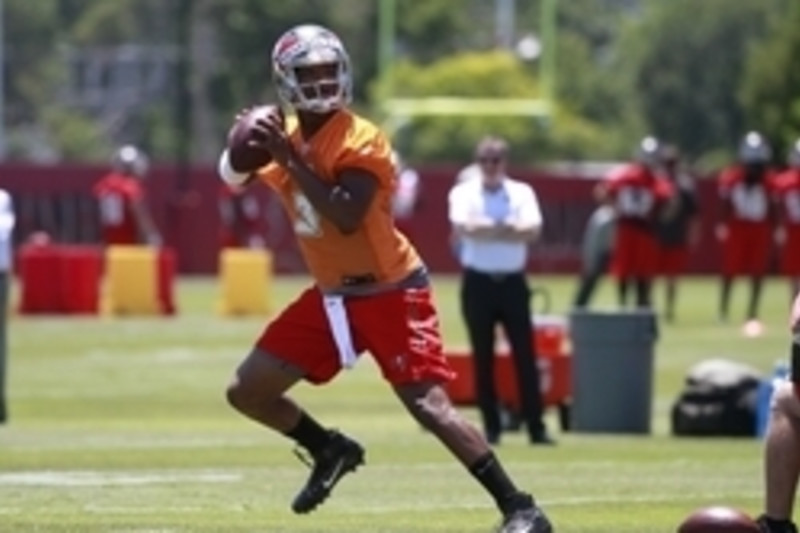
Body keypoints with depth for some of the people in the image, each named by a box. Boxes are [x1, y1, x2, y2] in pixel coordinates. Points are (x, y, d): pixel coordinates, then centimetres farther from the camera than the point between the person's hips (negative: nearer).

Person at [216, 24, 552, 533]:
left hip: (390, 293, -8)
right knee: (247, 391, 7)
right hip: (331, 296, 8)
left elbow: (347, 219, -31)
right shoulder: (286, 137, 3)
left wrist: (290, 160, -29)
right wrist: (245, 145, -12)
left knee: (430, 406, -18)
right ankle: (332, 451, 30)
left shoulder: (362, 140, -20)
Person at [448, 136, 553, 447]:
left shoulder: (522, 193, 6)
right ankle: (491, 427, 9)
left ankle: (536, 427, -1)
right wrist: (510, 229, -17)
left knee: (525, 355, -2)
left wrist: (483, 229, -17)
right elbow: (462, 226, -17)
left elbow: (533, 229, -10)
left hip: (512, 281, 1)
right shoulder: (463, 193, 2)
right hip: (478, 282, -1)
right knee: (483, 357, 2)